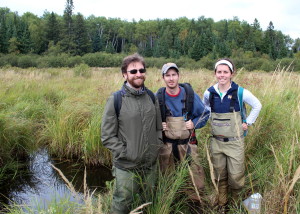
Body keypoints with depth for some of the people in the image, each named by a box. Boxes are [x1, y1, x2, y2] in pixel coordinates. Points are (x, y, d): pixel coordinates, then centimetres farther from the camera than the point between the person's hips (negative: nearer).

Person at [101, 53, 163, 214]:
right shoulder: (116, 100, -12)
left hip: (151, 164, 4)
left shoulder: (151, 97, 2)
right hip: (126, 166, -4)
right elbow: (107, 136, -11)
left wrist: (157, 145, 2)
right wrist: (126, 153, -15)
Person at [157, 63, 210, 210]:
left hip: (187, 143, 0)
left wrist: (194, 123, -10)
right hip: (166, 144, 1)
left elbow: (205, 114, 6)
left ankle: (196, 201, 24)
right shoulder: (158, 97, -6)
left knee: (195, 174, 1)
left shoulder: (190, 94, -6)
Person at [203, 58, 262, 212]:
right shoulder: (209, 93, -3)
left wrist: (248, 122, -2)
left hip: (235, 142, -3)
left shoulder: (240, 92, -12)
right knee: (219, 176, 14)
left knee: (235, 176, 2)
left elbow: (257, 106, 2)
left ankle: (236, 202, 28)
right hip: (216, 141, 3)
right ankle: (221, 204, 33)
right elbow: (204, 107, 19)